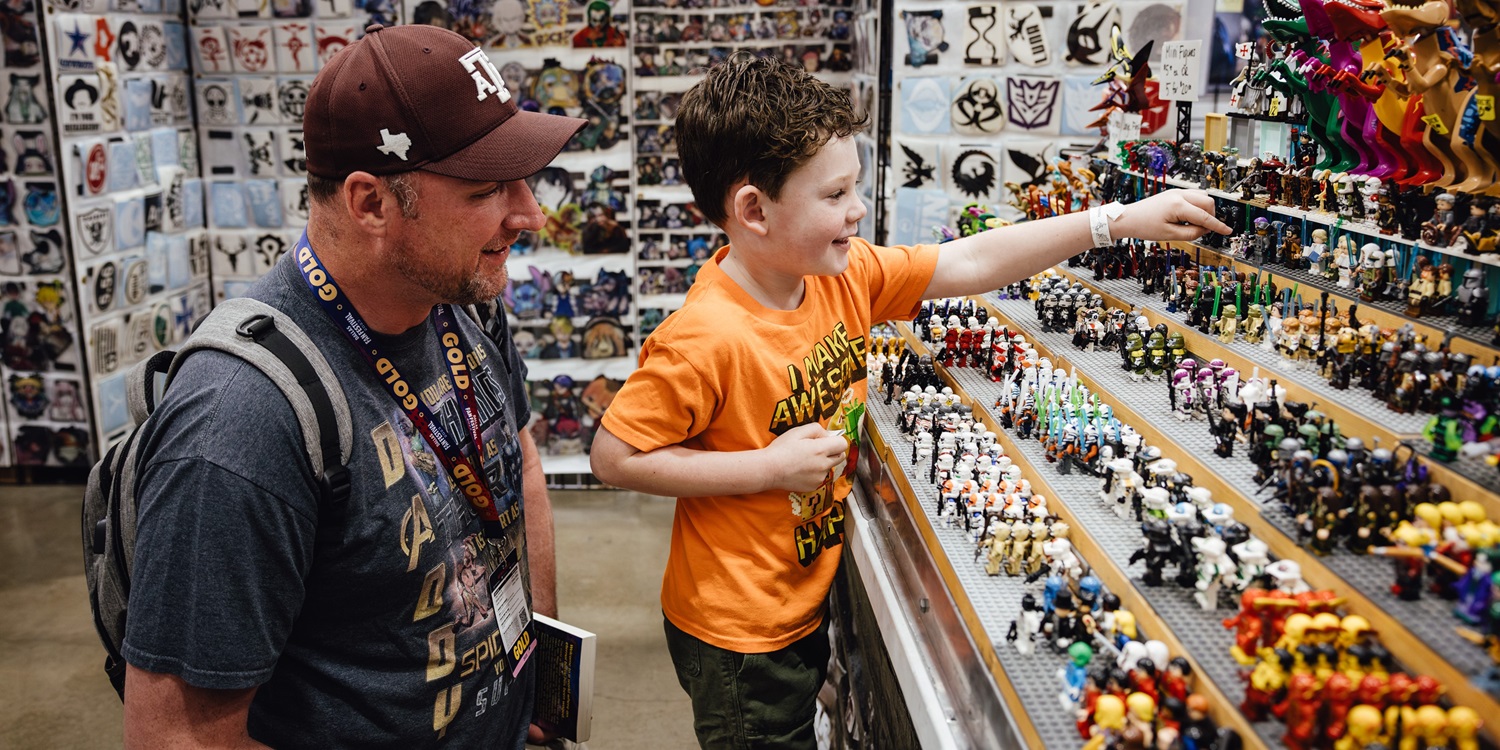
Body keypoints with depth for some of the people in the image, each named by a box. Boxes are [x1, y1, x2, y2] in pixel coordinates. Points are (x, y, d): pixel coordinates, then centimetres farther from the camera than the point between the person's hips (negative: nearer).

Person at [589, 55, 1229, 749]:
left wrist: (1123, 220, -5)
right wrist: (770, 468, -26)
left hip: (810, 604, 8)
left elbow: (973, 263, -3)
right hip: (738, 637, -7)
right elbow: (614, 457, -24)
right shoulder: (705, 338, -29)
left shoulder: (846, 275, -7)